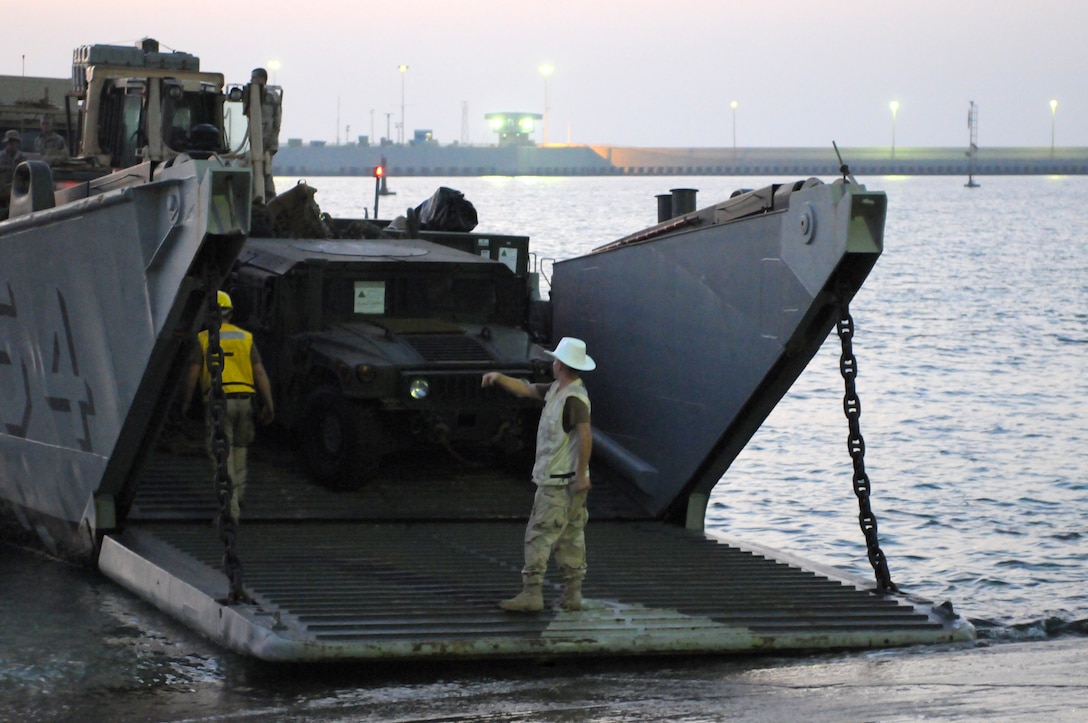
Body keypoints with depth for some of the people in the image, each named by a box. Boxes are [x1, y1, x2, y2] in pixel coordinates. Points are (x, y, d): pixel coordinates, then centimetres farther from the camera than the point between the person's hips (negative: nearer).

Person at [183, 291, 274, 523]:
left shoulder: (203, 339, 1)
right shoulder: (245, 337, 10)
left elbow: (193, 373, -1)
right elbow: (260, 373, 5)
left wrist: (187, 402, 10)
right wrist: (268, 404, 6)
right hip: (244, 399, 4)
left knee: (222, 452, -3)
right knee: (239, 447, 22)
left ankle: (231, 506, -10)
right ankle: (238, 493, 29)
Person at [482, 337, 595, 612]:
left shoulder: (574, 398, -18)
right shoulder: (556, 390, 12)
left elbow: (585, 435, -27)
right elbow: (526, 390, 24)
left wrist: (581, 474, -26)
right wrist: (499, 378, 11)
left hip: (559, 482, -10)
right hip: (557, 479, 10)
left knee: (539, 535, -8)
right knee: (570, 537, 10)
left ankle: (532, 594, -9)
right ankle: (572, 595, 13)